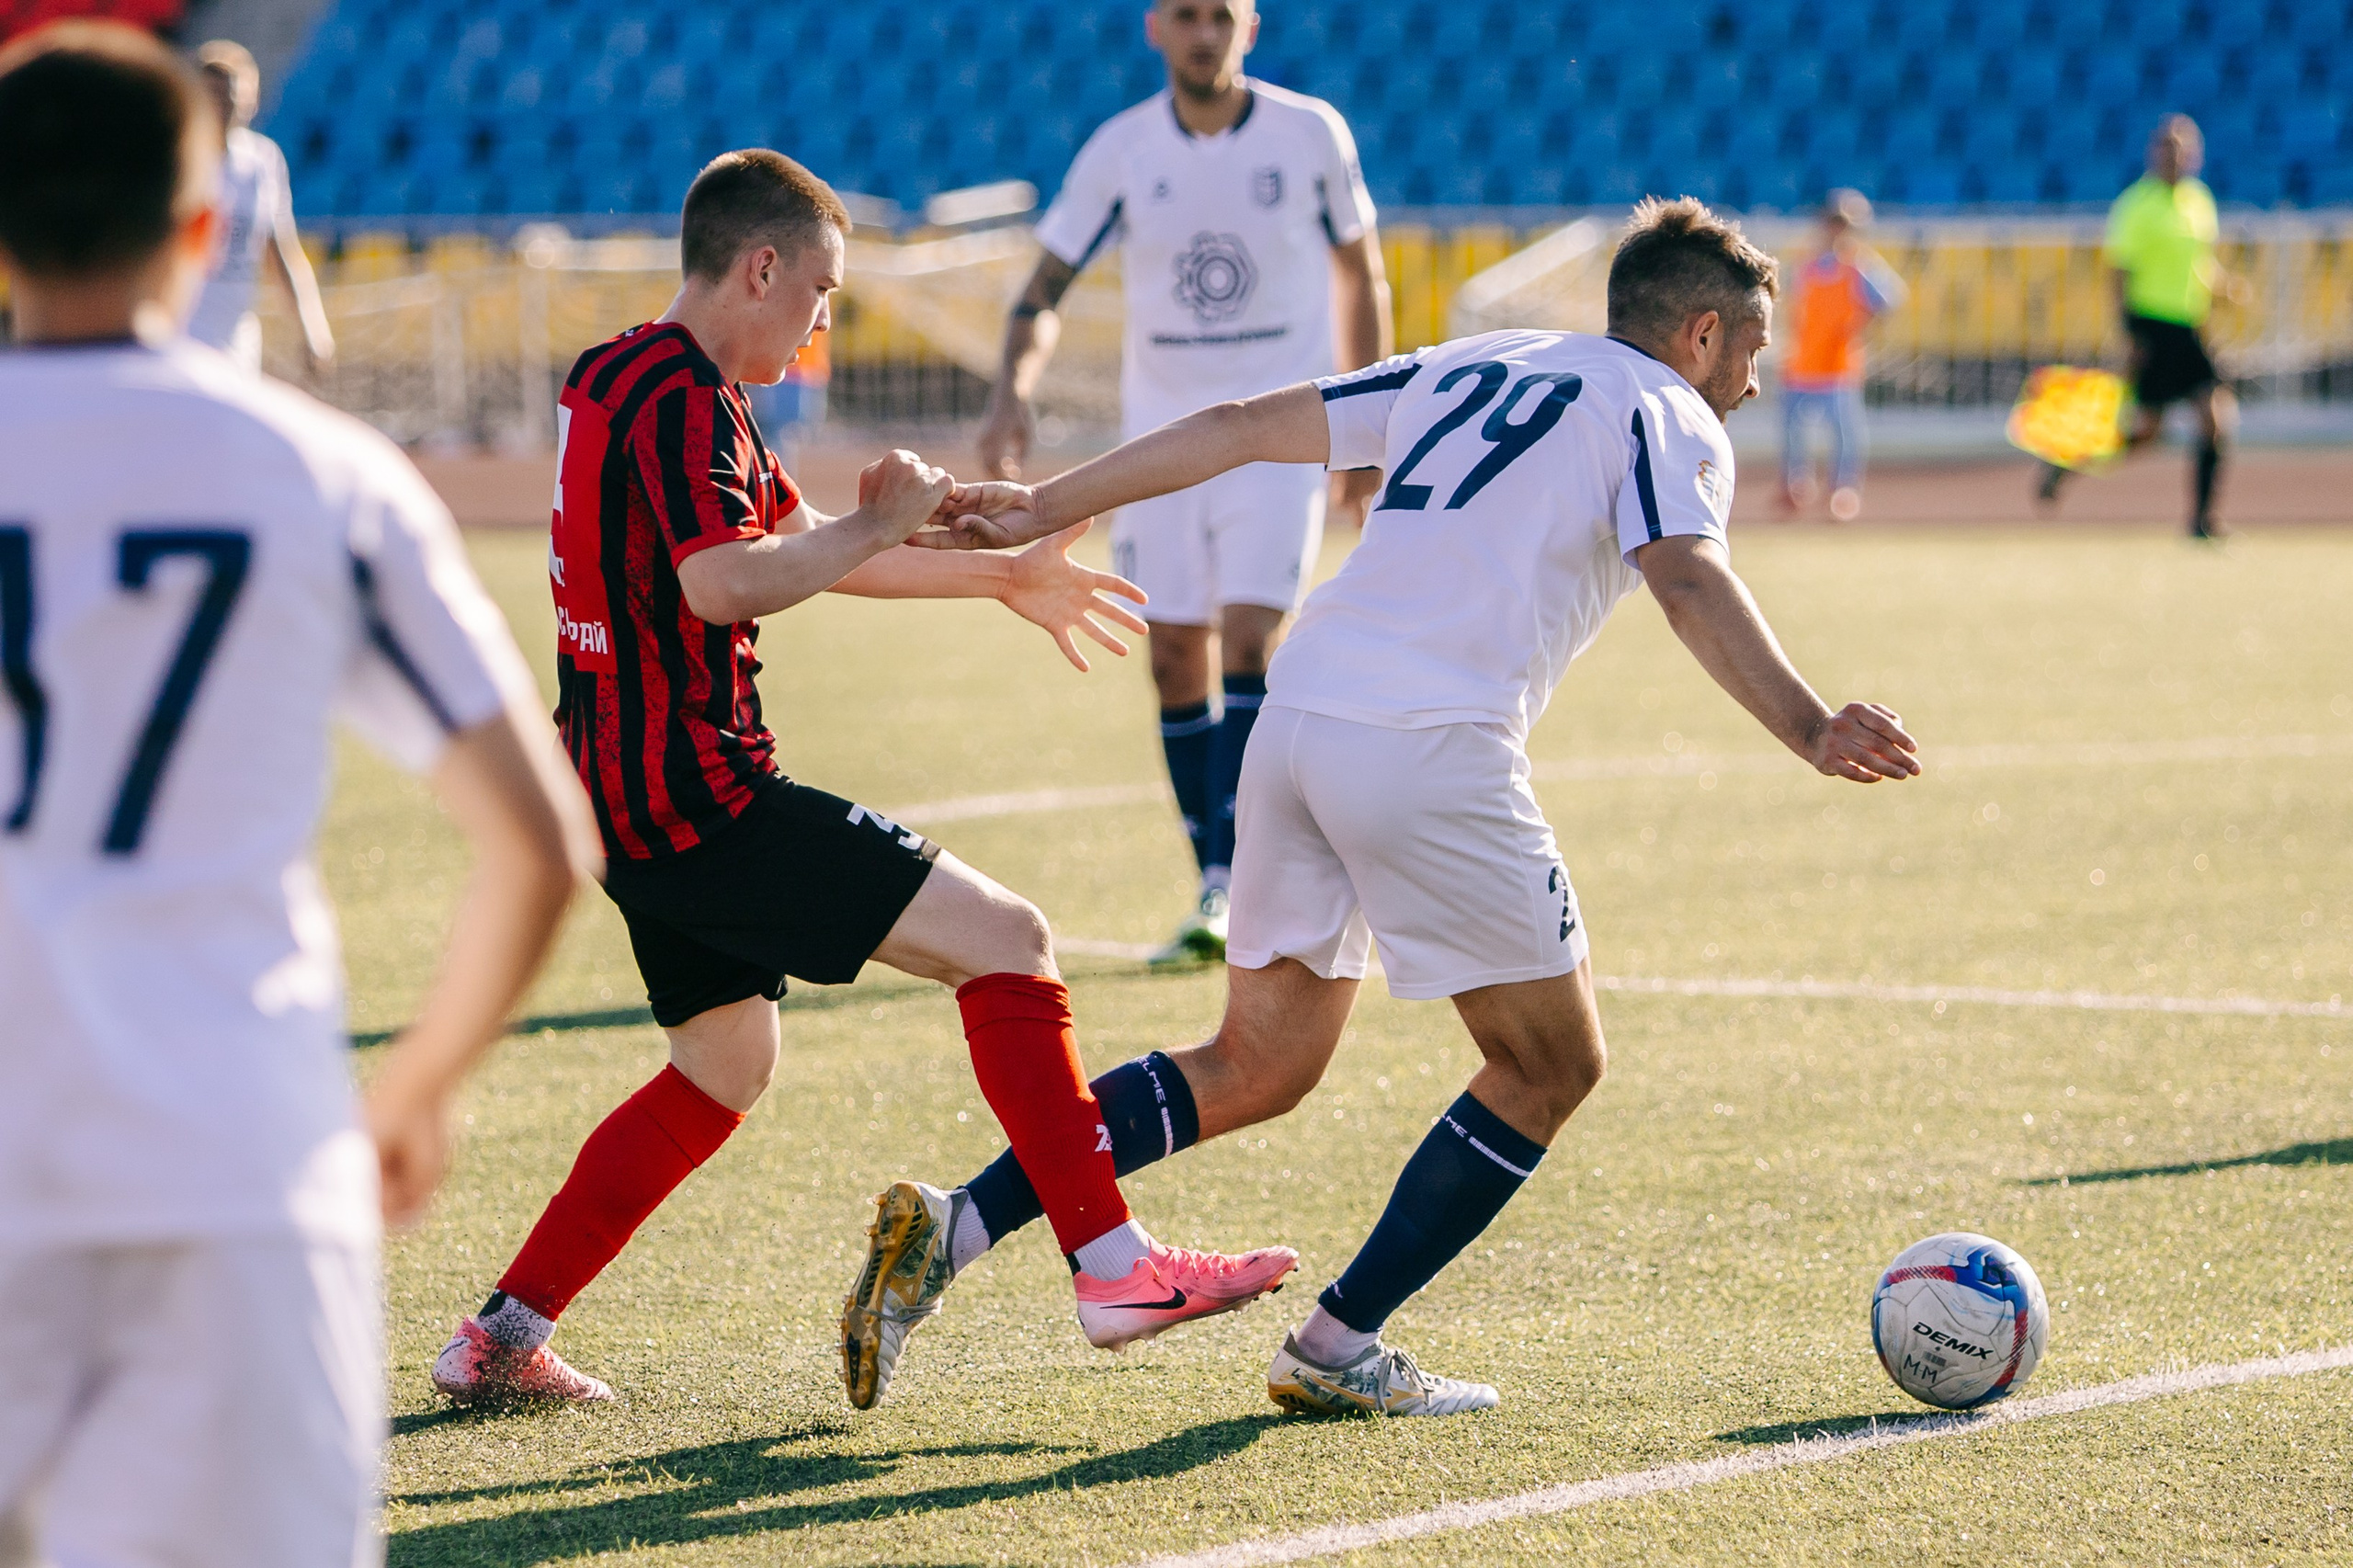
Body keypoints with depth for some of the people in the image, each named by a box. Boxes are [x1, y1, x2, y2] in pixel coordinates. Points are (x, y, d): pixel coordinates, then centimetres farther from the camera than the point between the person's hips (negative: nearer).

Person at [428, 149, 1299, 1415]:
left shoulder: (623, 379, 19)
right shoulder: (681, 399, -15)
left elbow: (797, 543, 28)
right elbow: (725, 583, -31)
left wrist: (1002, 575, 30)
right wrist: (881, 524, -17)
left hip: (632, 793, 11)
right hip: (701, 798, -11)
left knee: (725, 1065, 24)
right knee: (1007, 940, -9)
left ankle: (502, 1336, 20)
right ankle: (1112, 1270, -14)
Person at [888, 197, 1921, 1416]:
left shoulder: (1469, 369, 26)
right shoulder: (1671, 420, 6)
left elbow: (1241, 429, 22)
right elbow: (1687, 583, -14)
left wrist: (1044, 511, 25)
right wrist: (1811, 734, -25)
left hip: (1297, 720, 7)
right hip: (1432, 752, -7)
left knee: (1256, 1067, 17)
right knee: (1551, 1066, 10)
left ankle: (956, 1224, 6)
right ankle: (1340, 1345, 8)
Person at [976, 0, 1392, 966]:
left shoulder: (1311, 134, -4)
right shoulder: (1119, 151, -2)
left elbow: (1359, 277, 7)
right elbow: (1048, 282, -1)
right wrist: (1013, 387, -21)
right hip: (1161, 433, 2)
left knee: (1248, 647, -15)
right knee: (1176, 660, 4)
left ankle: (1230, 885, -17)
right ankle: (1212, 892, 15)